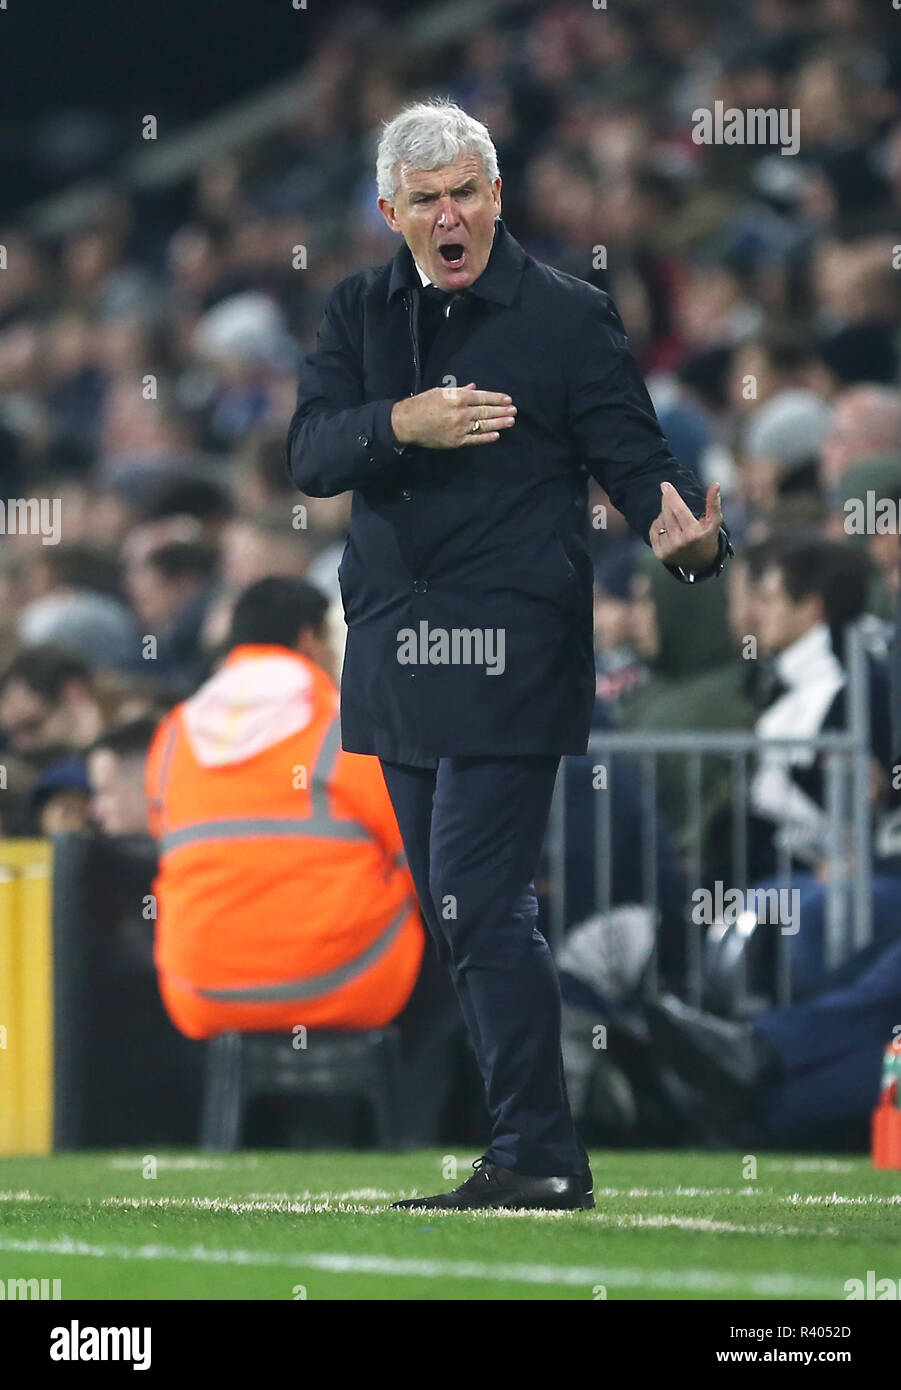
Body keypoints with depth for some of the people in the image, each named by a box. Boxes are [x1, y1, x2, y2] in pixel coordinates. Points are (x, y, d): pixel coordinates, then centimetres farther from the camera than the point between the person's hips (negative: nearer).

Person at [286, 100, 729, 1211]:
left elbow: (634, 459, -5)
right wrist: (402, 424, -22)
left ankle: (537, 1157, -11)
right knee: (459, 915, 10)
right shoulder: (359, 313, 10)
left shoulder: (570, 317, -2)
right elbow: (310, 453, -2)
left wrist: (687, 533, -27)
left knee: (476, 901, -14)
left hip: (513, 656, -6)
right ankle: (533, 1151, 17)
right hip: (398, 656, 6)